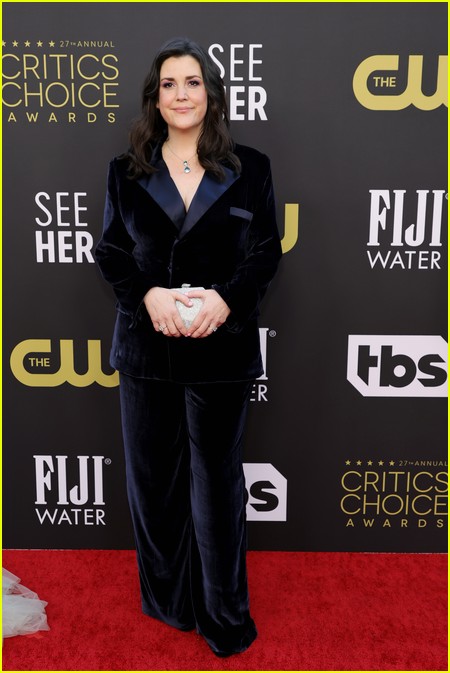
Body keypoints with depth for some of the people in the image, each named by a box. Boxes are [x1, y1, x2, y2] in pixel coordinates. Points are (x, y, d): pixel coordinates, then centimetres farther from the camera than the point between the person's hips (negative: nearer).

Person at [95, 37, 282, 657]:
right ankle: (166, 599, 36)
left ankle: (225, 617, 29)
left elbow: (267, 253, 1)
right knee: (151, 475, 12)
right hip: (147, 346, 2)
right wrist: (148, 294, -14)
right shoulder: (127, 171, 7)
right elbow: (110, 252, 5)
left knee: (216, 478, 9)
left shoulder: (250, 168, 3)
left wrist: (227, 299, -17)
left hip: (221, 349, -2)